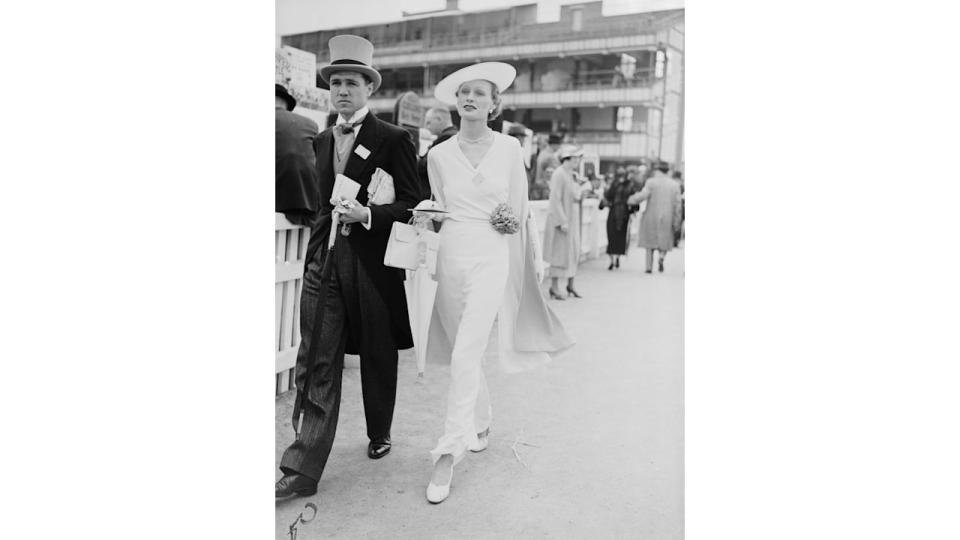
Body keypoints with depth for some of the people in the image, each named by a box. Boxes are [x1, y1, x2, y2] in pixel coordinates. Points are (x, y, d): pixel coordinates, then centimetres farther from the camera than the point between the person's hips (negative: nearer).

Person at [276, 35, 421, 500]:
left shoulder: (393, 140, -4)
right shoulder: (322, 141, 14)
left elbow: (413, 205, -6)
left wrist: (368, 214, -20)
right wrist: (322, 236, 14)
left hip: (374, 264, -4)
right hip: (324, 261, 4)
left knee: (377, 357, 11)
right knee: (316, 364, 0)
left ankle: (380, 434, 36)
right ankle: (303, 470, 5)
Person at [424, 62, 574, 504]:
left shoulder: (509, 148, 1)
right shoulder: (438, 155, 6)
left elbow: (519, 212, 7)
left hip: (491, 257, -3)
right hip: (451, 255, 3)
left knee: (466, 354, -13)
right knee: (465, 350, 12)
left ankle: (449, 451, -6)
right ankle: (481, 422, 37)